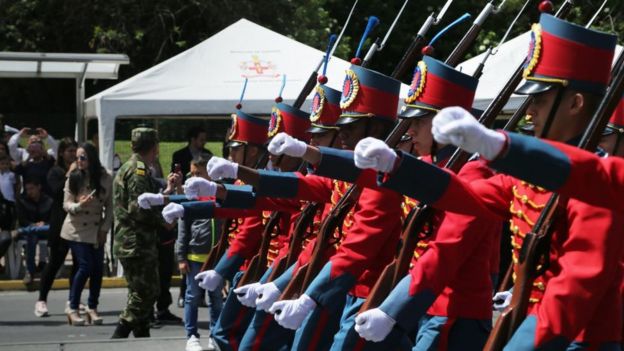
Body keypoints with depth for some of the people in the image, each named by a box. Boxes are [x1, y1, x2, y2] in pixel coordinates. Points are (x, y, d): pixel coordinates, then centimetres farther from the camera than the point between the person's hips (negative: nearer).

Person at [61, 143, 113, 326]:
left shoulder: (105, 178, -2)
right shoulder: (73, 178, -7)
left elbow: (109, 206, 4)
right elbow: (66, 204, -6)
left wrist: (105, 228, -2)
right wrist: (79, 205, -26)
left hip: (96, 231, 3)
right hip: (76, 230, -3)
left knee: (98, 268, -2)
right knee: (85, 266, -12)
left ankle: (92, 308, 11)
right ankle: (73, 309, -1)